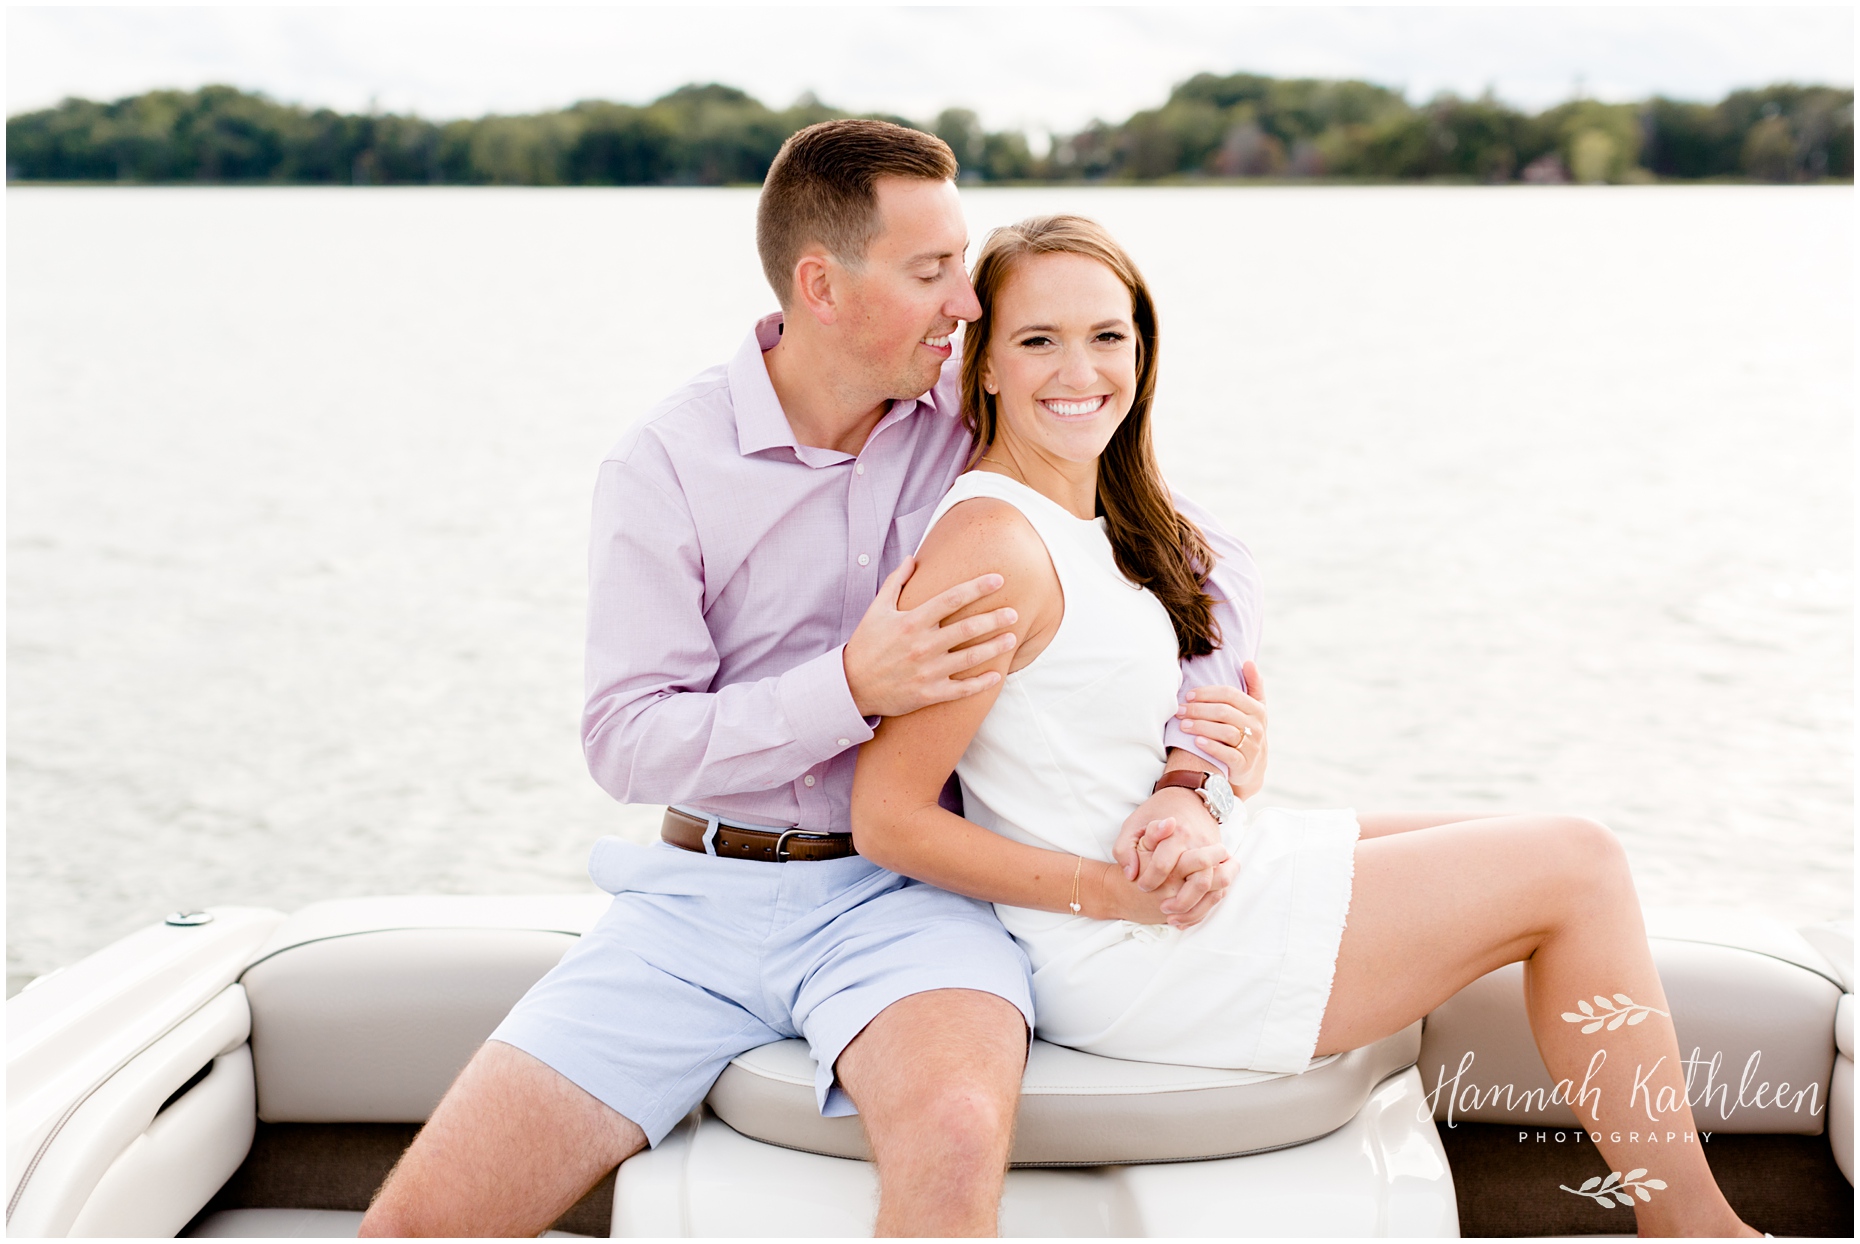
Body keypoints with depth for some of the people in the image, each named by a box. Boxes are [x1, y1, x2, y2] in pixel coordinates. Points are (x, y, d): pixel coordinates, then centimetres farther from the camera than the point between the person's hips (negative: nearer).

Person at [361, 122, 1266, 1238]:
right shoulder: (664, 468, -3)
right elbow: (627, 743, -8)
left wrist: (1185, 775, -13)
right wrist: (855, 687, -22)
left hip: (908, 889, 0)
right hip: (701, 895, 1)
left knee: (952, 1141, -36)